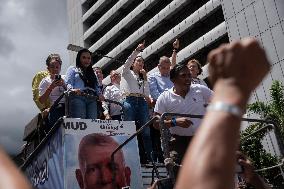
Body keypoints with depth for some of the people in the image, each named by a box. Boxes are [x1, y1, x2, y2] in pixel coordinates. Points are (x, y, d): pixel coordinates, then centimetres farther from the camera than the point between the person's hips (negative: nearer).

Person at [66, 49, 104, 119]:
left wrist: (99, 94, -1)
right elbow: (68, 83, 4)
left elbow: (96, 86, 21)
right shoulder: (72, 69, 19)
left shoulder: (92, 73, 32)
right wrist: (73, 89, -18)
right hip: (78, 97, -4)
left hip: (92, 98, 4)